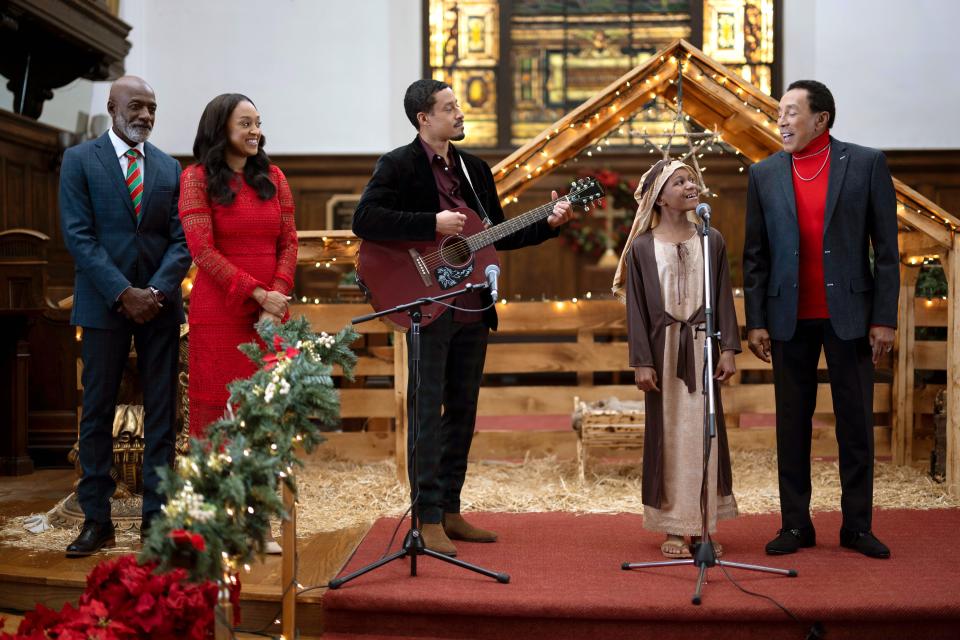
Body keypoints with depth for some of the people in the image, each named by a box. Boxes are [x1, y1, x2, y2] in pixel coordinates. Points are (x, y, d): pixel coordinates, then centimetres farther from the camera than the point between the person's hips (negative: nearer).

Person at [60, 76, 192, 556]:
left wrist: (157, 291, -12)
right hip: (104, 304, -2)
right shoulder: (79, 161, 2)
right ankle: (96, 520, 9)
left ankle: (155, 516, 10)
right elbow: (78, 235, -6)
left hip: (160, 303, 3)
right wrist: (123, 293, -14)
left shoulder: (170, 168, 10)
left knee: (162, 413, 3)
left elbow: (181, 240, 5)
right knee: (97, 411, 2)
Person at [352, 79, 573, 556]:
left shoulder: (475, 169, 15)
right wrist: (433, 223, -22)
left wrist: (548, 223, 6)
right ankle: (427, 520, 2)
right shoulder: (399, 166, -6)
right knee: (428, 412, -4)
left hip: (473, 308, 7)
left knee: (463, 411, 11)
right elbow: (365, 220, -20)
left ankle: (450, 511, 21)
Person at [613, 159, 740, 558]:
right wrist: (641, 362, -6)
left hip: (701, 346, 2)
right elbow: (636, 309, -1)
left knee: (704, 432, 3)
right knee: (668, 433, 3)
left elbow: (723, 299, 6)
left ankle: (703, 525, 13)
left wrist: (728, 349, -1)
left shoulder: (712, 241, 6)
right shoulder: (641, 247, 0)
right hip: (663, 347, -2)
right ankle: (674, 528, 12)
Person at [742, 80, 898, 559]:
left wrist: (884, 318, -6)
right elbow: (755, 255, 6)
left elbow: (886, 247, -1)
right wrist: (755, 322, 1)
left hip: (849, 314, -2)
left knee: (856, 422, 4)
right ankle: (795, 524, 14)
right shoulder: (764, 174, 6)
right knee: (792, 424, 6)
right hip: (789, 319, 2)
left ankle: (857, 526, 14)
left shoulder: (866, 164, 0)